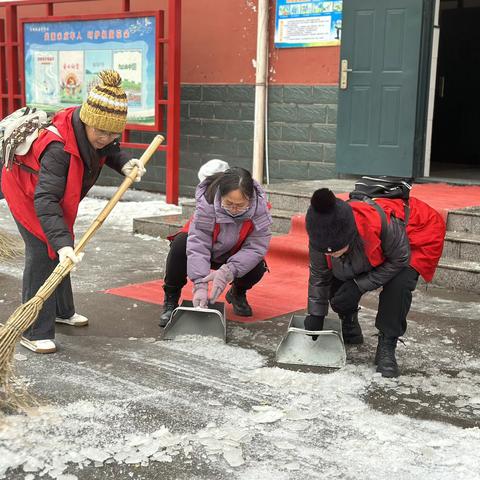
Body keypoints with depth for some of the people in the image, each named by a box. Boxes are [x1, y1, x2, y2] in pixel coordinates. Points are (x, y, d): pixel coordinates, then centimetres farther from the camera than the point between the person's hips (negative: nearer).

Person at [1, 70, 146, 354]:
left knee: (60, 252, 18)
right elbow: (45, 199, -47)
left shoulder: (93, 130, -20)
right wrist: (62, 242, -56)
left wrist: (124, 163, -19)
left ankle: (62, 311, 37)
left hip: (56, 193, 8)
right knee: (43, 253, -14)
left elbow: (109, 150, 4)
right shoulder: (58, 148, -43)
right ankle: (34, 332, -7)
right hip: (26, 190, -8)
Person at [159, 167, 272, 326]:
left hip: (233, 256, 1)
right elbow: (198, 245, -37)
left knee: (257, 268, -29)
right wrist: (200, 285, -46)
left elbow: (257, 247, -29)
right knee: (180, 244, -33)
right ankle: (171, 299, -12)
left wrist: (227, 271, -42)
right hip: (206, 251, -1)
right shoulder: (206, 202, -34)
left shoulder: (260, 207, -29)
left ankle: (237, 294, 8)